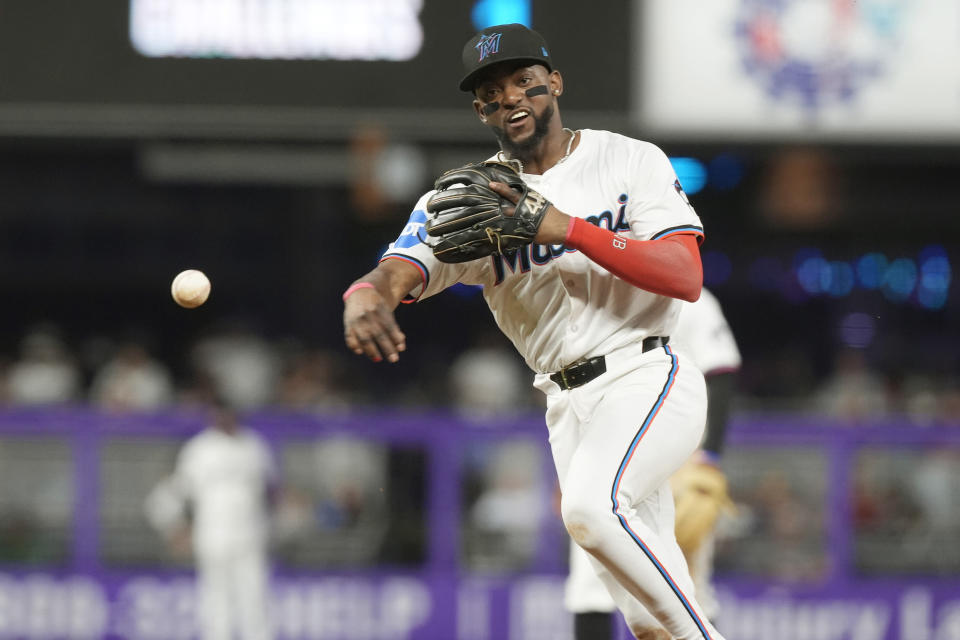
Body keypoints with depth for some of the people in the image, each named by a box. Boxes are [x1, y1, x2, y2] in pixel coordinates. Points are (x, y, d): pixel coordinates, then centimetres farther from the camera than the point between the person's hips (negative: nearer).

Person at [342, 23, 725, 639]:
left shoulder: (629, 160, 0)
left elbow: (686, 277, -12)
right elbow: (398, 270, -11)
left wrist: (566, 228, -19)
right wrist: (365, 296, -37)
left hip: (646, 378, -4)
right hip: (567, 404, 4)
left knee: (591, 506, -32)